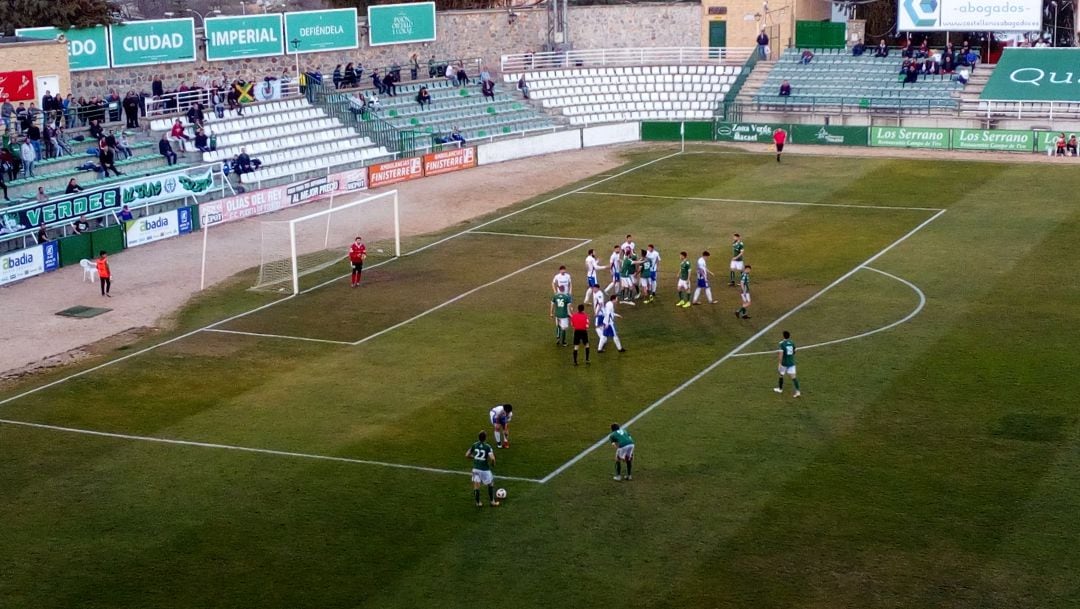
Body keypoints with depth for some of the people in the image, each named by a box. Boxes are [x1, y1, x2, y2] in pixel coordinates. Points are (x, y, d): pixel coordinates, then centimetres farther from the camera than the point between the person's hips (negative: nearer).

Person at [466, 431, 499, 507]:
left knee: (476, 486, 10)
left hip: (475, 468, 3)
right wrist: (493, 463, -3)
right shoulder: (488, 447, -14)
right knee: (490, 484, 18)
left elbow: (467, 455, 2)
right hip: (485, 469, -3)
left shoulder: (474, 445, -1)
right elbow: (492, 458, -25)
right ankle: (492, 502, 25)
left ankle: (478, 503, 16)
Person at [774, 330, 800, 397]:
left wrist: (779, 364, -19)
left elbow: (781, 354, -21)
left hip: (784, 363, -4)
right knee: (793, 376, 0)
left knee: (781, 375, 17)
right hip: (792, 362, 4)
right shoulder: (792, 342, 3)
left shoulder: (782, 343, -14)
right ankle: (797, 391, -11)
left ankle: (780, 389, 33)